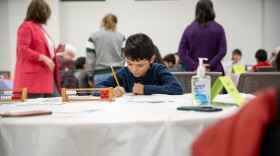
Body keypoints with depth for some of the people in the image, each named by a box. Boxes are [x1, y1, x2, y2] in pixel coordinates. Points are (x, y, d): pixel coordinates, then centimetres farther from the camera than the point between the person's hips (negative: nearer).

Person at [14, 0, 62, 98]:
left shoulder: (40, 28, 20)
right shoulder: (26, 27, -6)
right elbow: (23, 50, -16)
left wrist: (55, 51, 18)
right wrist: (44, 58, -20)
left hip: (47, 75, 10)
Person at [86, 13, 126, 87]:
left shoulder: (93, 37, 5)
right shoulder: (121, 36, 6)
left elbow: (89, 58, 2)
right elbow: (125, 57, 4)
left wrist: (90, 76, 8)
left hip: (100, 74, -1)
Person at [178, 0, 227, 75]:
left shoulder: (189, 29, 3)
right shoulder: (218, 28, 1)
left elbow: (181, 53, -3)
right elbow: (222, 51, -7)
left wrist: (195, 66, -7)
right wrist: (210, 65, -9)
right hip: (214, 71, -1)